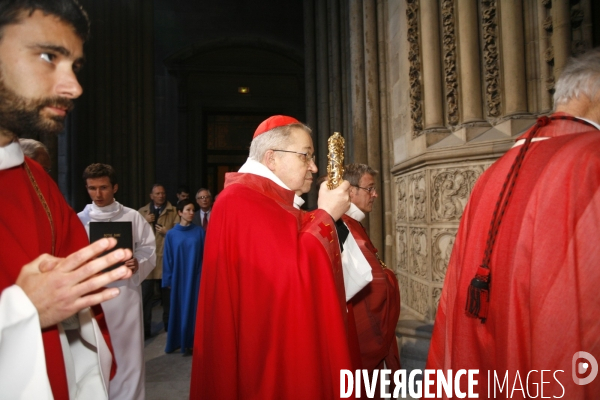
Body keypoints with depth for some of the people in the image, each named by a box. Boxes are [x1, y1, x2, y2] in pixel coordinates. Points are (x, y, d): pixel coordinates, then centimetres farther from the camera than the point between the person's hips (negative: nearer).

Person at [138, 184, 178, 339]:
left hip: (166, 259, -1)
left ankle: (168, 326, 26)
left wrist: (167, 231, -17)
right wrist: (144, 221, -10)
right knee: (146, 296, 0)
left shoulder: (173, 211, 7)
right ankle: (145, 329, 10)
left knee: (167, 295, 10)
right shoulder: (142, 211, 12)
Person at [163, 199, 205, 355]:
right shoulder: (171, 234, -1)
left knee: (192, 308, 6)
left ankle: (189, 342, 18)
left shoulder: (199, 232, -1)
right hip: (178, 278, 0)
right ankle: (177, 342, 24)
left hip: (195, 278, 0)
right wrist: (168, 280, 0)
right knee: (178, 309, 9)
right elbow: (167, 258, 2)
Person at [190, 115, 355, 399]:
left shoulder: (268, 197, 11)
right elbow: (291, 275, -28)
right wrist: (325, 215, -18)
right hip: (266, 350, -10)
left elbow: (292, 262, 12)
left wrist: (322, 215, 2)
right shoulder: (242, 201, -21)